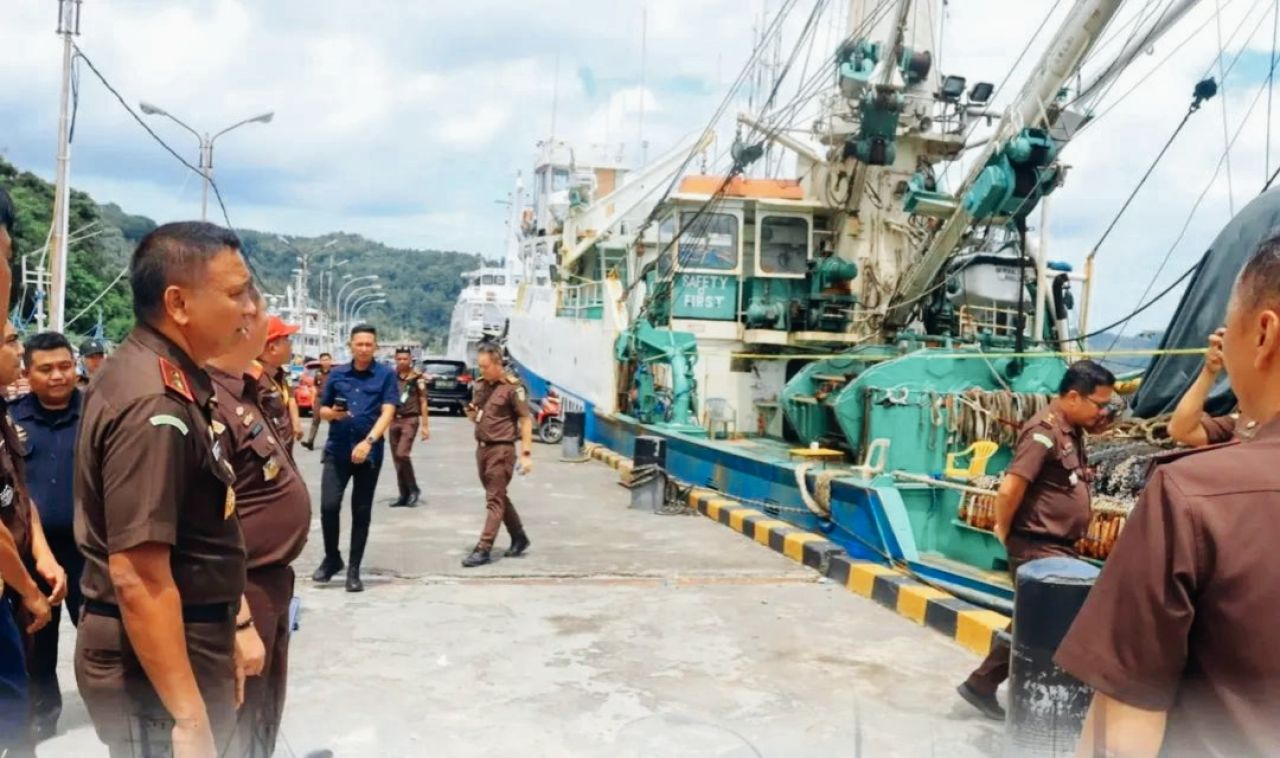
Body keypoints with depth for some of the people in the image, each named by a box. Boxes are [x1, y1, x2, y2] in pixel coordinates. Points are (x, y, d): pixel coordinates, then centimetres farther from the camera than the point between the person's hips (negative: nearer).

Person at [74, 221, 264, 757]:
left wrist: (234, 621, 19)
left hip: (190, 649, 9)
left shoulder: (168, 380, 7)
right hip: (158, 674, -9)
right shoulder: (154, 404, -24)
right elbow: (137, 578, -28)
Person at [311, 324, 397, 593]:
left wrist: (368, 442, -23)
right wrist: (333, 413, -9)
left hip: (369, 453, -2)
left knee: (361, 512, 4)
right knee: (328, 506, -6)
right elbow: (322, 411, 15)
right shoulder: (337, 374, 8)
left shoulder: (386, 375, 0)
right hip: (336, 450, 2)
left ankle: (354, 570, 14)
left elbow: (387, 413, -10)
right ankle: (331, 558, 18)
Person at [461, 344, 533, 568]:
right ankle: (519, 538, 29)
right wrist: (472, 413, -2)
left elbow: (525, 420, -11)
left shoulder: (512, 387, -11)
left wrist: (526, 453, -16)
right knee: (499, 497, 15)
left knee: (494, 500, -4)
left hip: (501, 449, -8)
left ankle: (483, 549, -2)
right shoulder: (480, 385, 10)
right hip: (481, 447, 8)